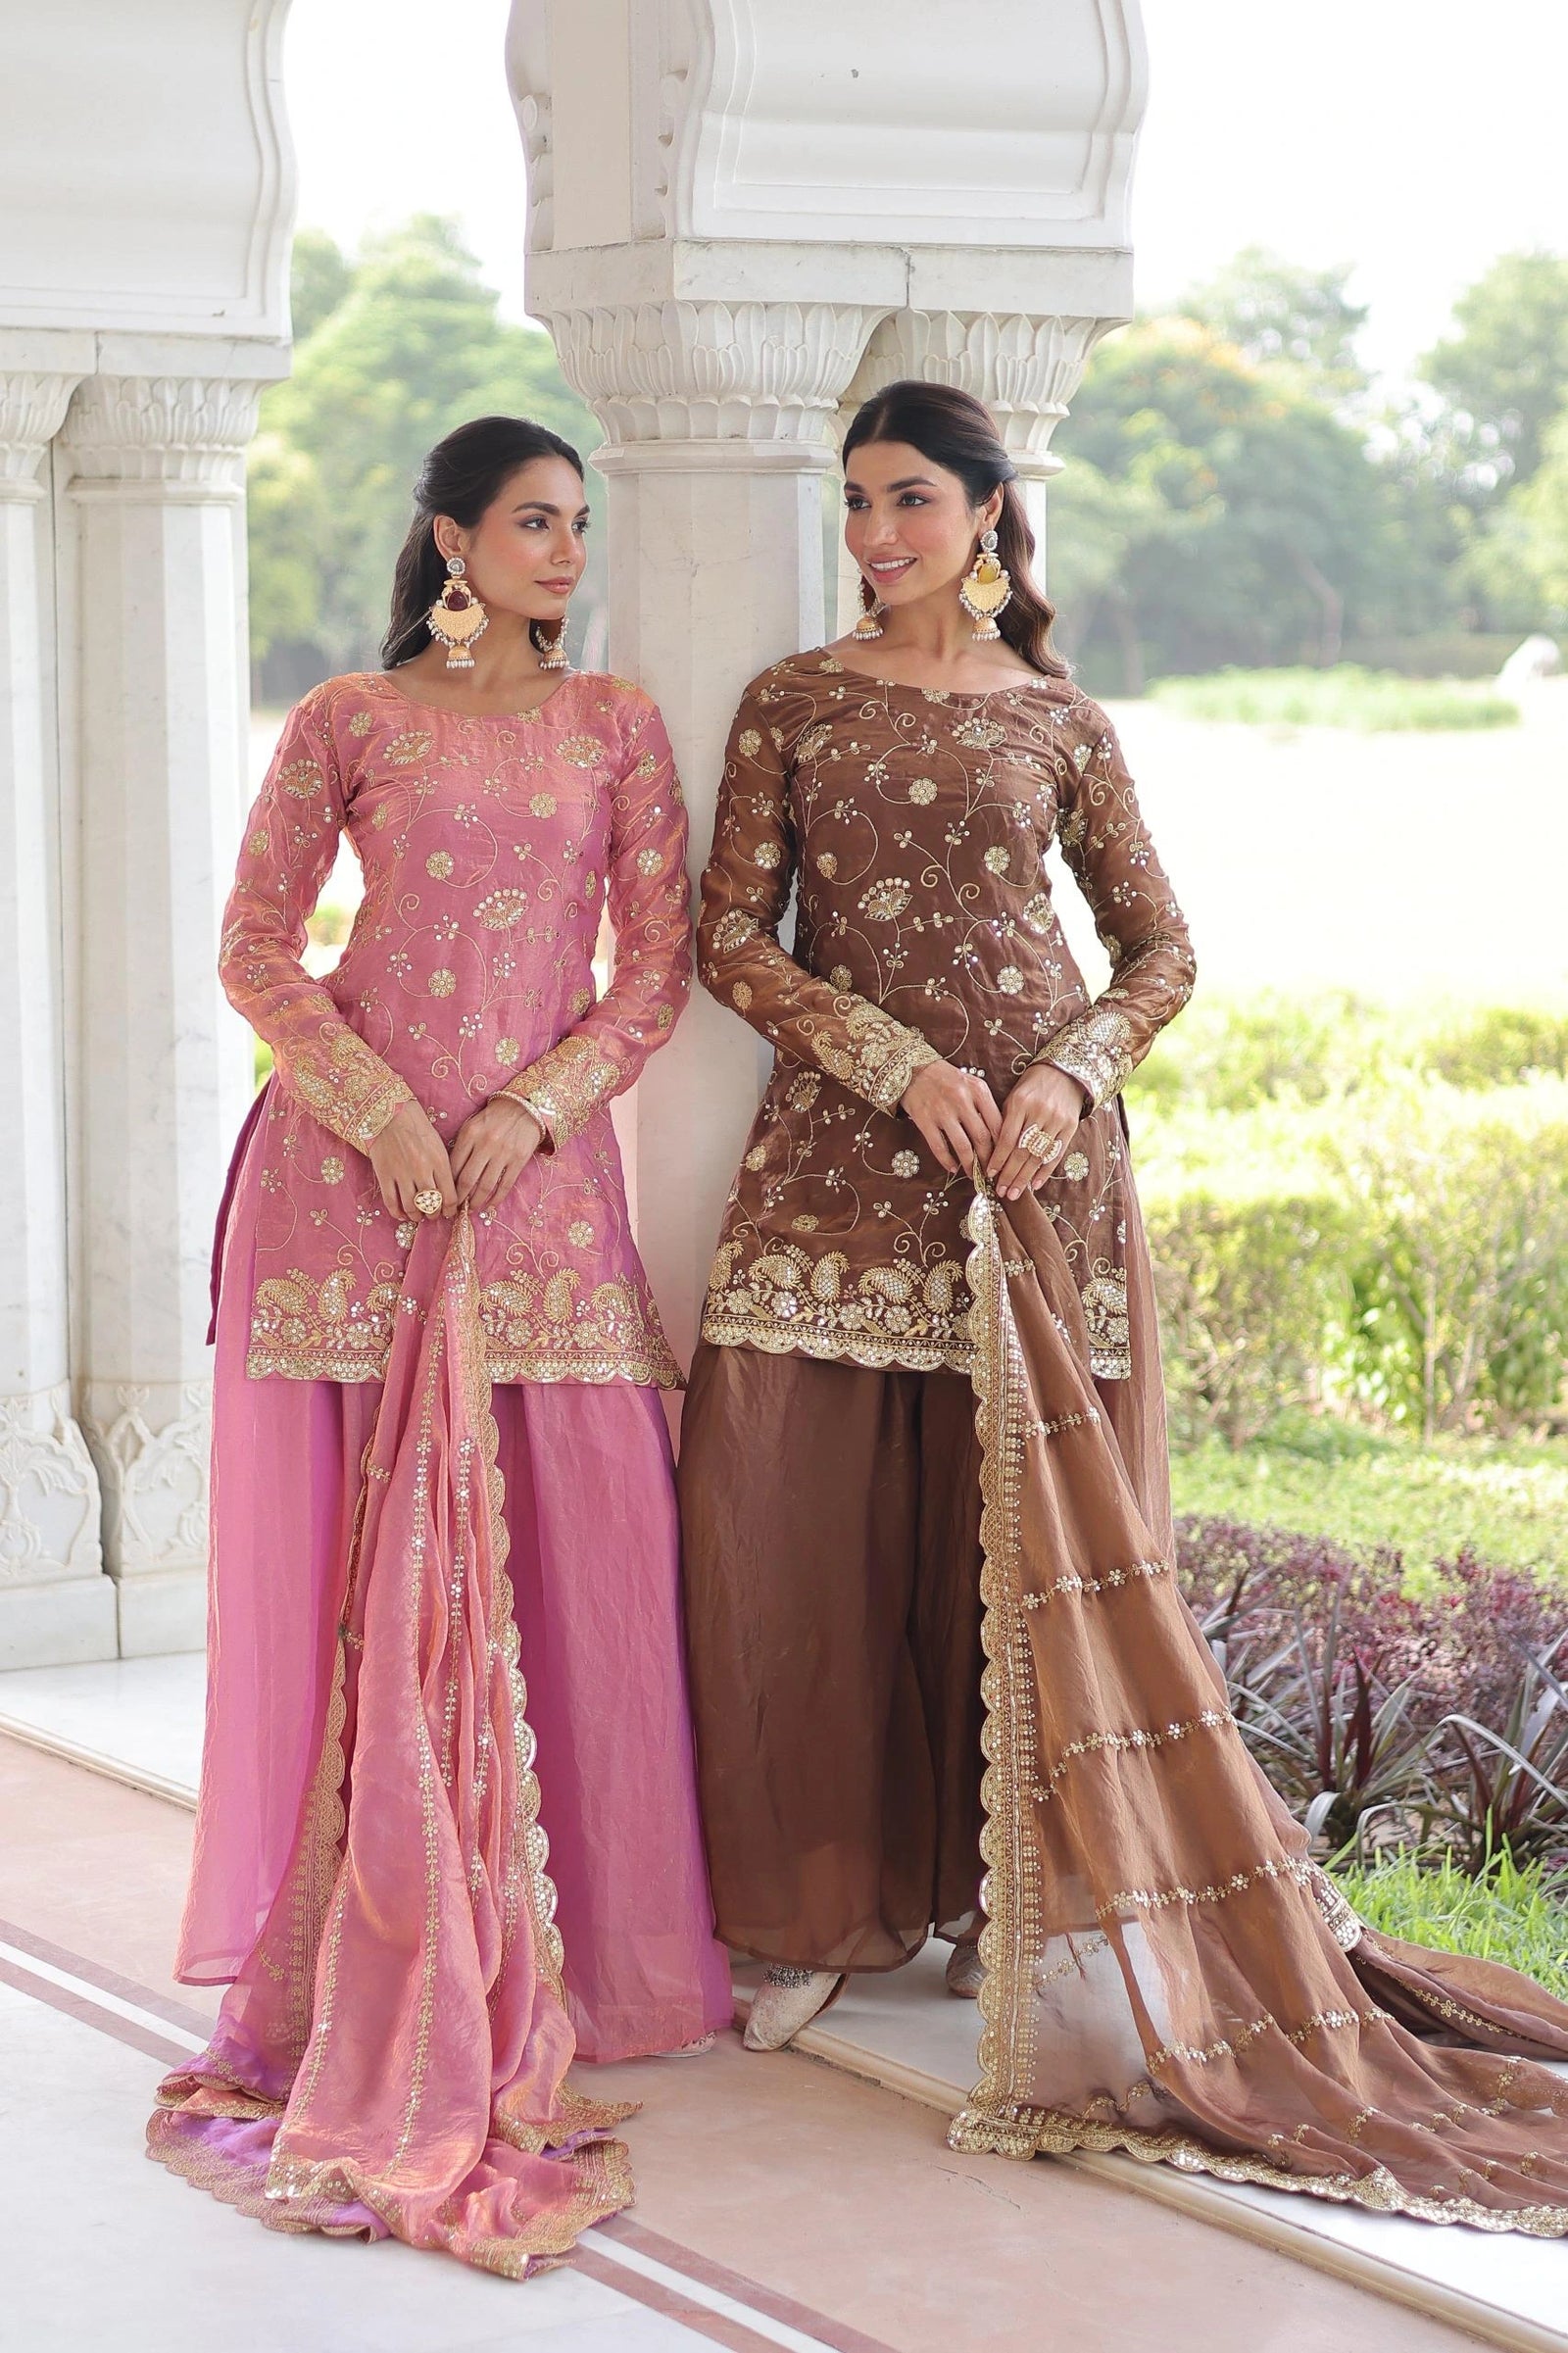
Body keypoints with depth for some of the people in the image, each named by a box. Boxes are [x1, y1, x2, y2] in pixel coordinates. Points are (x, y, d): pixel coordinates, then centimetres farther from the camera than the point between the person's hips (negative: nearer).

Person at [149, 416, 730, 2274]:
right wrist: (379, 1114, -10)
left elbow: (655, 970, 6)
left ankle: (544, 1958, 9)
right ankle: (360, 1961, 6)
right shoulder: (347, 723, 6)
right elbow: (256, 949, 2)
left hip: (541, 1167, 2)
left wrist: (533, 1108, -8)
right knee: (357, 1562, -1)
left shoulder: (614, 725, 11)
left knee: (556, 1553, -1)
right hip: (351, 1172, -2)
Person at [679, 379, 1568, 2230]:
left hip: (1034, 1156, 0)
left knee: (1028, 1516, -1)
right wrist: (903, 1065, -11)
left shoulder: (1058, 723, 9)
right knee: (802, 1508, -4)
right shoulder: (790, 705, 9)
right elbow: (730, 937, 2)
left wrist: (1070, 1075, -9)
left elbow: (1158, 949, 10)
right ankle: (822, 1905, 6)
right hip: (842, 1148, 0)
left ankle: (1007, 1902, 9)